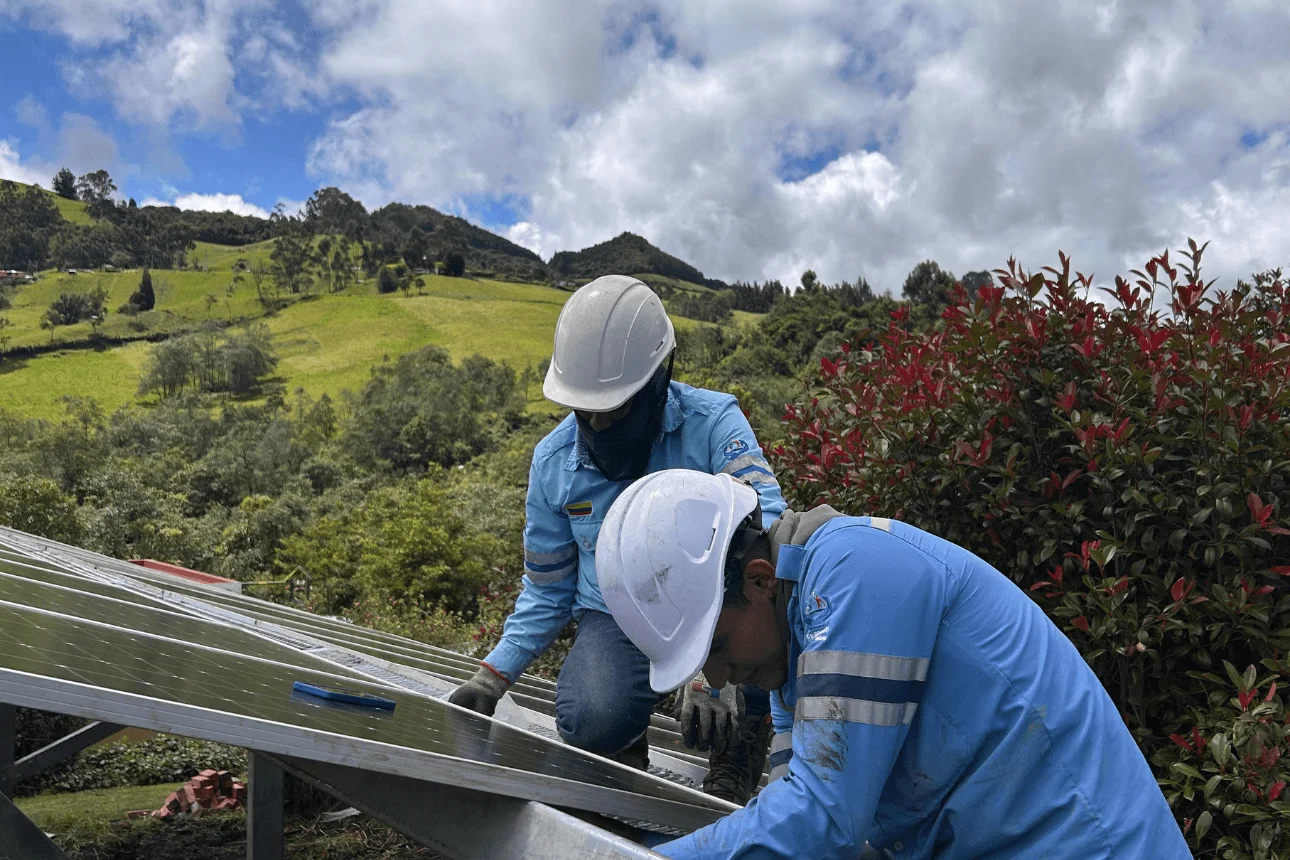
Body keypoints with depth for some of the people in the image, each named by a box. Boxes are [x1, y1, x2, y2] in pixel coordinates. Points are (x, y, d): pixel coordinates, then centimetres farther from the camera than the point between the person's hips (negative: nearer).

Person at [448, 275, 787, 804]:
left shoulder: (712, 425, -17)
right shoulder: (553, 461, -4)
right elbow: (547, 591, 8)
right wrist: (494, 674, -4)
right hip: (615, 617, 1)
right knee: (591, 722, -31)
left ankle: (733, 771, -5)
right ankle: (624, 749, 10)